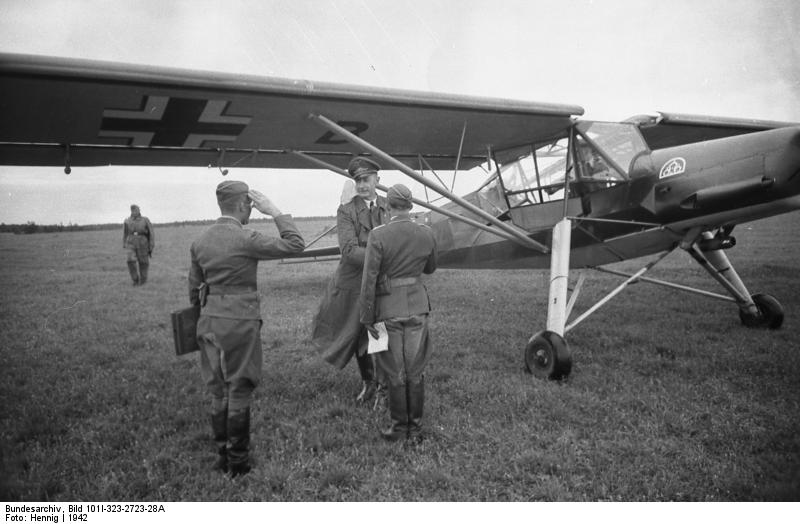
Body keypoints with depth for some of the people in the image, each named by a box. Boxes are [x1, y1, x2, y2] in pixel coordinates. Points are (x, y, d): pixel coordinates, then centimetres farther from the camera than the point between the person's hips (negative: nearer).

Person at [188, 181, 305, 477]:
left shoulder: (200, 242, 5)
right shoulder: (245, 239, -16)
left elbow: (194, 287, 14)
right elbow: (295, 244, -14)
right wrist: (274, 212, -8)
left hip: (209, 321, 7)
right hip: (240, 321, -6)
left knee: (218, 392, 16)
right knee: (239, 392, 6)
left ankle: (223, 457, 27)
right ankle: (237, 462, 17)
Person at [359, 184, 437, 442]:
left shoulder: (378, 235, -15)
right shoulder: (426, 234, -3)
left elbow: (369, 279, -14)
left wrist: (366, 317, -7)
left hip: (389, 307, -3)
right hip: (417, 305, 3)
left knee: (395, 372, 9)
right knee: (415, 370, 13)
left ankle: (400, 427, 20)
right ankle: (416, 427, 21)